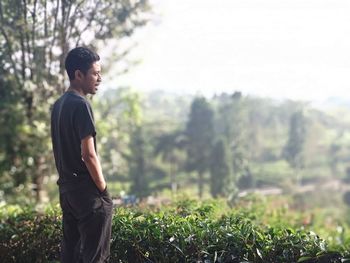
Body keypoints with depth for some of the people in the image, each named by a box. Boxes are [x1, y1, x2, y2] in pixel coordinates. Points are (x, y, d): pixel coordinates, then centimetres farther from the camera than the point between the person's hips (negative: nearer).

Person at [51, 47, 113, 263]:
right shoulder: (81, 105, -16)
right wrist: (104, 191, -11)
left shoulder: (58, 105, 11)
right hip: (87, 191, -9)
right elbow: (89, 155, -19)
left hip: (66, 188, 9)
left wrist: (67, 181, 19)